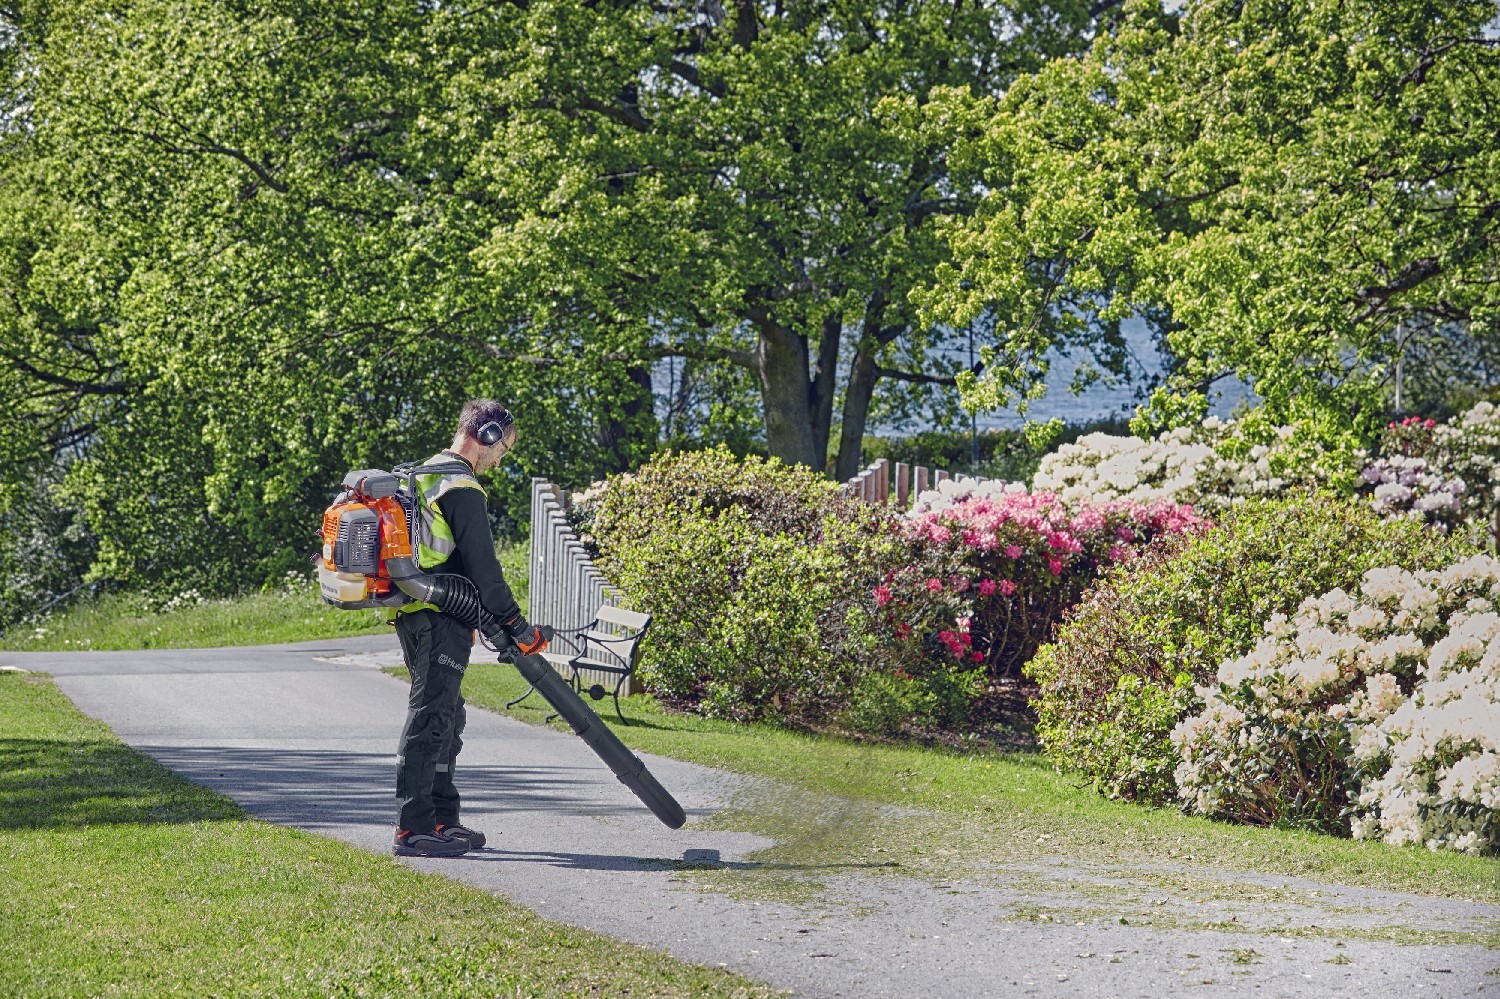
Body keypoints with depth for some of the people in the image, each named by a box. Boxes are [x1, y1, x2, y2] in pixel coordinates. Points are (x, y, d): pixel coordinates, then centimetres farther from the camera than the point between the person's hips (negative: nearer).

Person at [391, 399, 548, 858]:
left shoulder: (425, 475, 19)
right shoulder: (461, 486, -14)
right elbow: (481, 566, -17)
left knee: (445, 717, 16)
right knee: (430, 718, -9)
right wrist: (518, 626, -11)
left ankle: (441, 819, 21)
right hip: (441, 618, -10)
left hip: (414, 613, 10)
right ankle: (413, 829, -9)